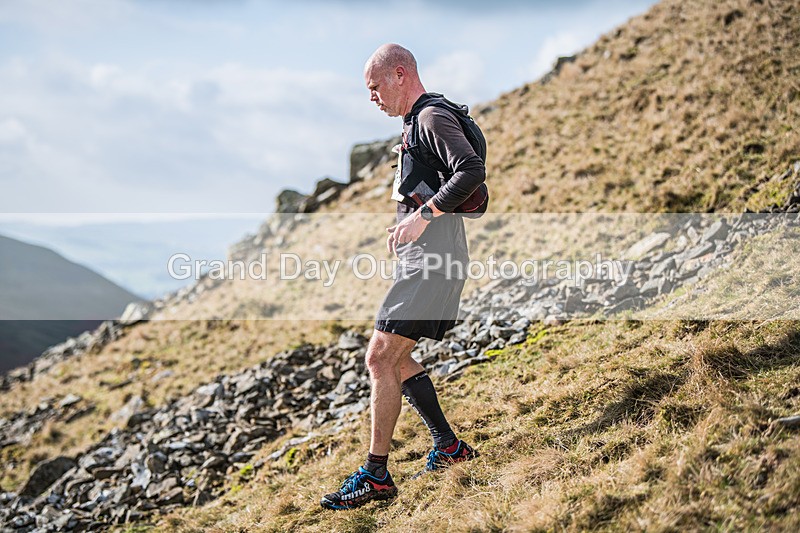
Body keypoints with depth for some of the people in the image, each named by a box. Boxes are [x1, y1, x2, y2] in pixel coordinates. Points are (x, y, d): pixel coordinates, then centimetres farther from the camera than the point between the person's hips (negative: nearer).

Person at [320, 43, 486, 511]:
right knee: (394, 357, 15)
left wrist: (423, 215, -25)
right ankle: (449, 446, 22)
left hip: (433, 257, -11)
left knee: (381, 357, -13)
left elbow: (473, 171, -23)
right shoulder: (419, 121, 21)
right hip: (423, 257, 11)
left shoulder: (433, 116, -10)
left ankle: (376, 476, -9)